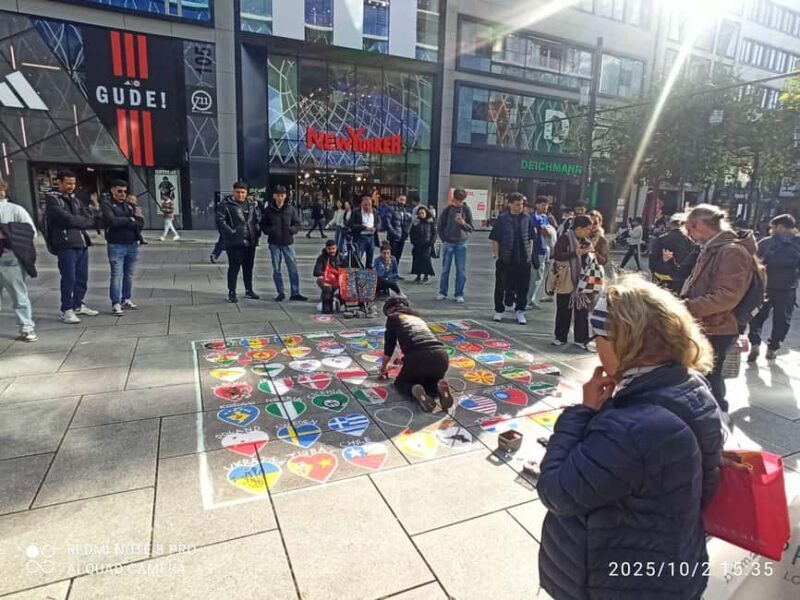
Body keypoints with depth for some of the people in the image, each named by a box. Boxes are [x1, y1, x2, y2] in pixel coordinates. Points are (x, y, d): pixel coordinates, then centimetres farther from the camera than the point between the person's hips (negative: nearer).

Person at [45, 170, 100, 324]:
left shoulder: (75, 200, 19)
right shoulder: (52, 199, -3)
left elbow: (90, 220, 10)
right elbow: (67, 219, -15)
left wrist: (76, 222, -7)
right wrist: (84, 221, 0)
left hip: (82, 244, 7)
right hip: (66, 245, -7)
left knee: (82, 278, 12)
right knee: (69, 278, -6)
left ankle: (78, 305, 26)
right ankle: (66, 311, 3)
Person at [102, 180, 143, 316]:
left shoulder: (129, 205, 14)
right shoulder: (107, 204, -1)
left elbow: (141, 222, 2)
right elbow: (112, 221, -18)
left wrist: (123, 222, -10)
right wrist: (130, 220, -6)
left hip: (132, 245, 5)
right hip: (116, 246, -5)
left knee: (129, 274, 11)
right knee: (117, 275, -7)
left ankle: (126, 300, 22)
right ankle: (116, 304, -5)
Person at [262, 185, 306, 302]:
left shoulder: (290, 209, 1)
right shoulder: (268, 210, 1)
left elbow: (297, 224, 6)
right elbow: (263, 225, 6)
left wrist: (292, 229, -14)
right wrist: (270, 231, -13)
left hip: (288, 242, 0)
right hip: (274, 243, 0)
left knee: (293, 268, -1)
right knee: (276, 269, 7)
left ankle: (295, 293, 6)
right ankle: (281, 292, 18)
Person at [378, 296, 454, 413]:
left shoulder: (393, 317, 20)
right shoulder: (418, 318, 35)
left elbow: (389, 347, 21)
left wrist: (383, 369, 38)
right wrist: (403, 360, 67)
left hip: (418, 356, -4)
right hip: (441, 356, 5)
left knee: (400, 383, 24)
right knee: (433, 380, 34)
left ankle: (414, 390, -10)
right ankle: (439, 387, -2)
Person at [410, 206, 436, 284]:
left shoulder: (431, 222, 3)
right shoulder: (416, 223, 10)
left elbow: (434, 233, 2)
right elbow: (412, 233, 13)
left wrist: (431, 242, -9)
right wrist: (413, 241, 0)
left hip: (427, 245, -3)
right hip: (417, 245, 3)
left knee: (426, 259, -9)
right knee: (417, 259, 2)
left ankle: (426, 276, -1)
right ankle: (418, 275, 11)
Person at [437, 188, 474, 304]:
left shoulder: (466, 210, 2)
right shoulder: (447, 209, 0)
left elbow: (471, 228, 2)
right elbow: (440, 226, 4)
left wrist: (463, 223, -17)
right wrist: (444, 240, -1)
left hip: (461, 244, 1)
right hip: (448, 243, 0)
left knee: (461, 270, 1)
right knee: (445, 269, 6)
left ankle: (459, 294, 8)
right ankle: (443, 292, 15)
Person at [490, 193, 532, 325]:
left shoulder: (526, 219, 4)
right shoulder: (502, 219, -6)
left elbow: (530, 239, 12)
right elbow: (495, 240, -4)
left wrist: (529, 254, 7)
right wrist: (497, 257, -7)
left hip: (523, 260, 3)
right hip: (505, 260, -2)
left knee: (523, 287, 7)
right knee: (501, 287, 9)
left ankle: (520, 312, 22)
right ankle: (499, 310, 25)